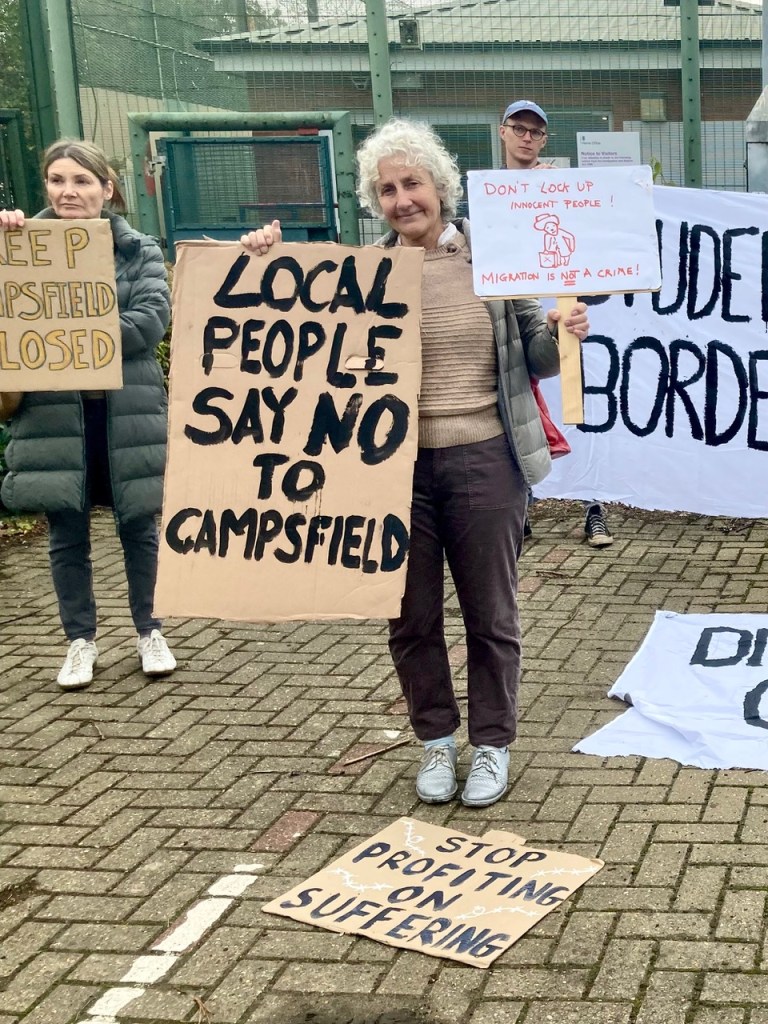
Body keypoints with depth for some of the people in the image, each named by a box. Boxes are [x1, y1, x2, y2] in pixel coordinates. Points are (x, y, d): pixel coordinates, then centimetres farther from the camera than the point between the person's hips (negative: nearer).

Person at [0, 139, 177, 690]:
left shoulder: (140, 250, 2)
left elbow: (151, 319, -12)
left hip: (126, 408, 0)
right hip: (52, 410, 1)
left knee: (139, 525, 10)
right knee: (67, 533, 8)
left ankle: (149, 631, 26)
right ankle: (81, 639, 23)